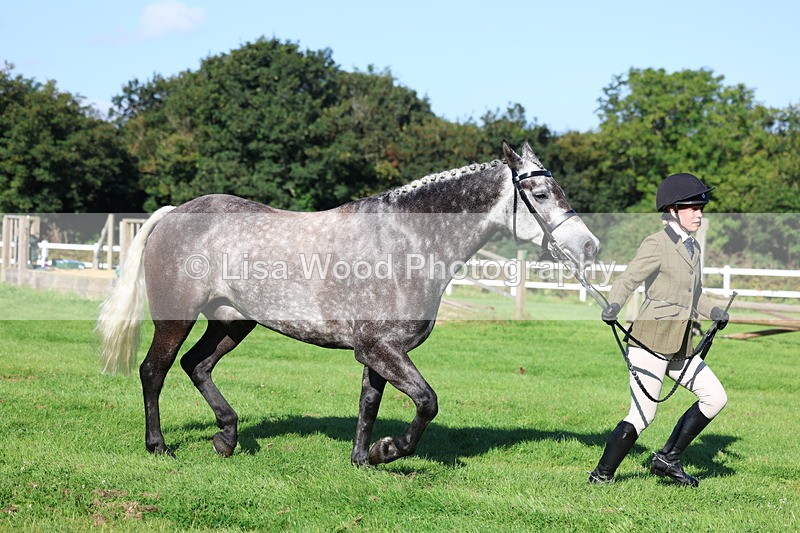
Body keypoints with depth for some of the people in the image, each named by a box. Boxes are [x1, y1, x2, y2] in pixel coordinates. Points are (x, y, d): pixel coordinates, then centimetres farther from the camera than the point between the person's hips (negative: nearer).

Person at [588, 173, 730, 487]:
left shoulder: (693, 248, 16)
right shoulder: (656, 245, -8)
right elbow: (627, 281, -16)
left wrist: (714, 312, 5)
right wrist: (613, 307, -35)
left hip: (679, 347, 8)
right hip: (651, 339, -8)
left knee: (715, 397, 3)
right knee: (642, 415, -9)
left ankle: (668, 459, 13)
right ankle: (601, 475, 5)